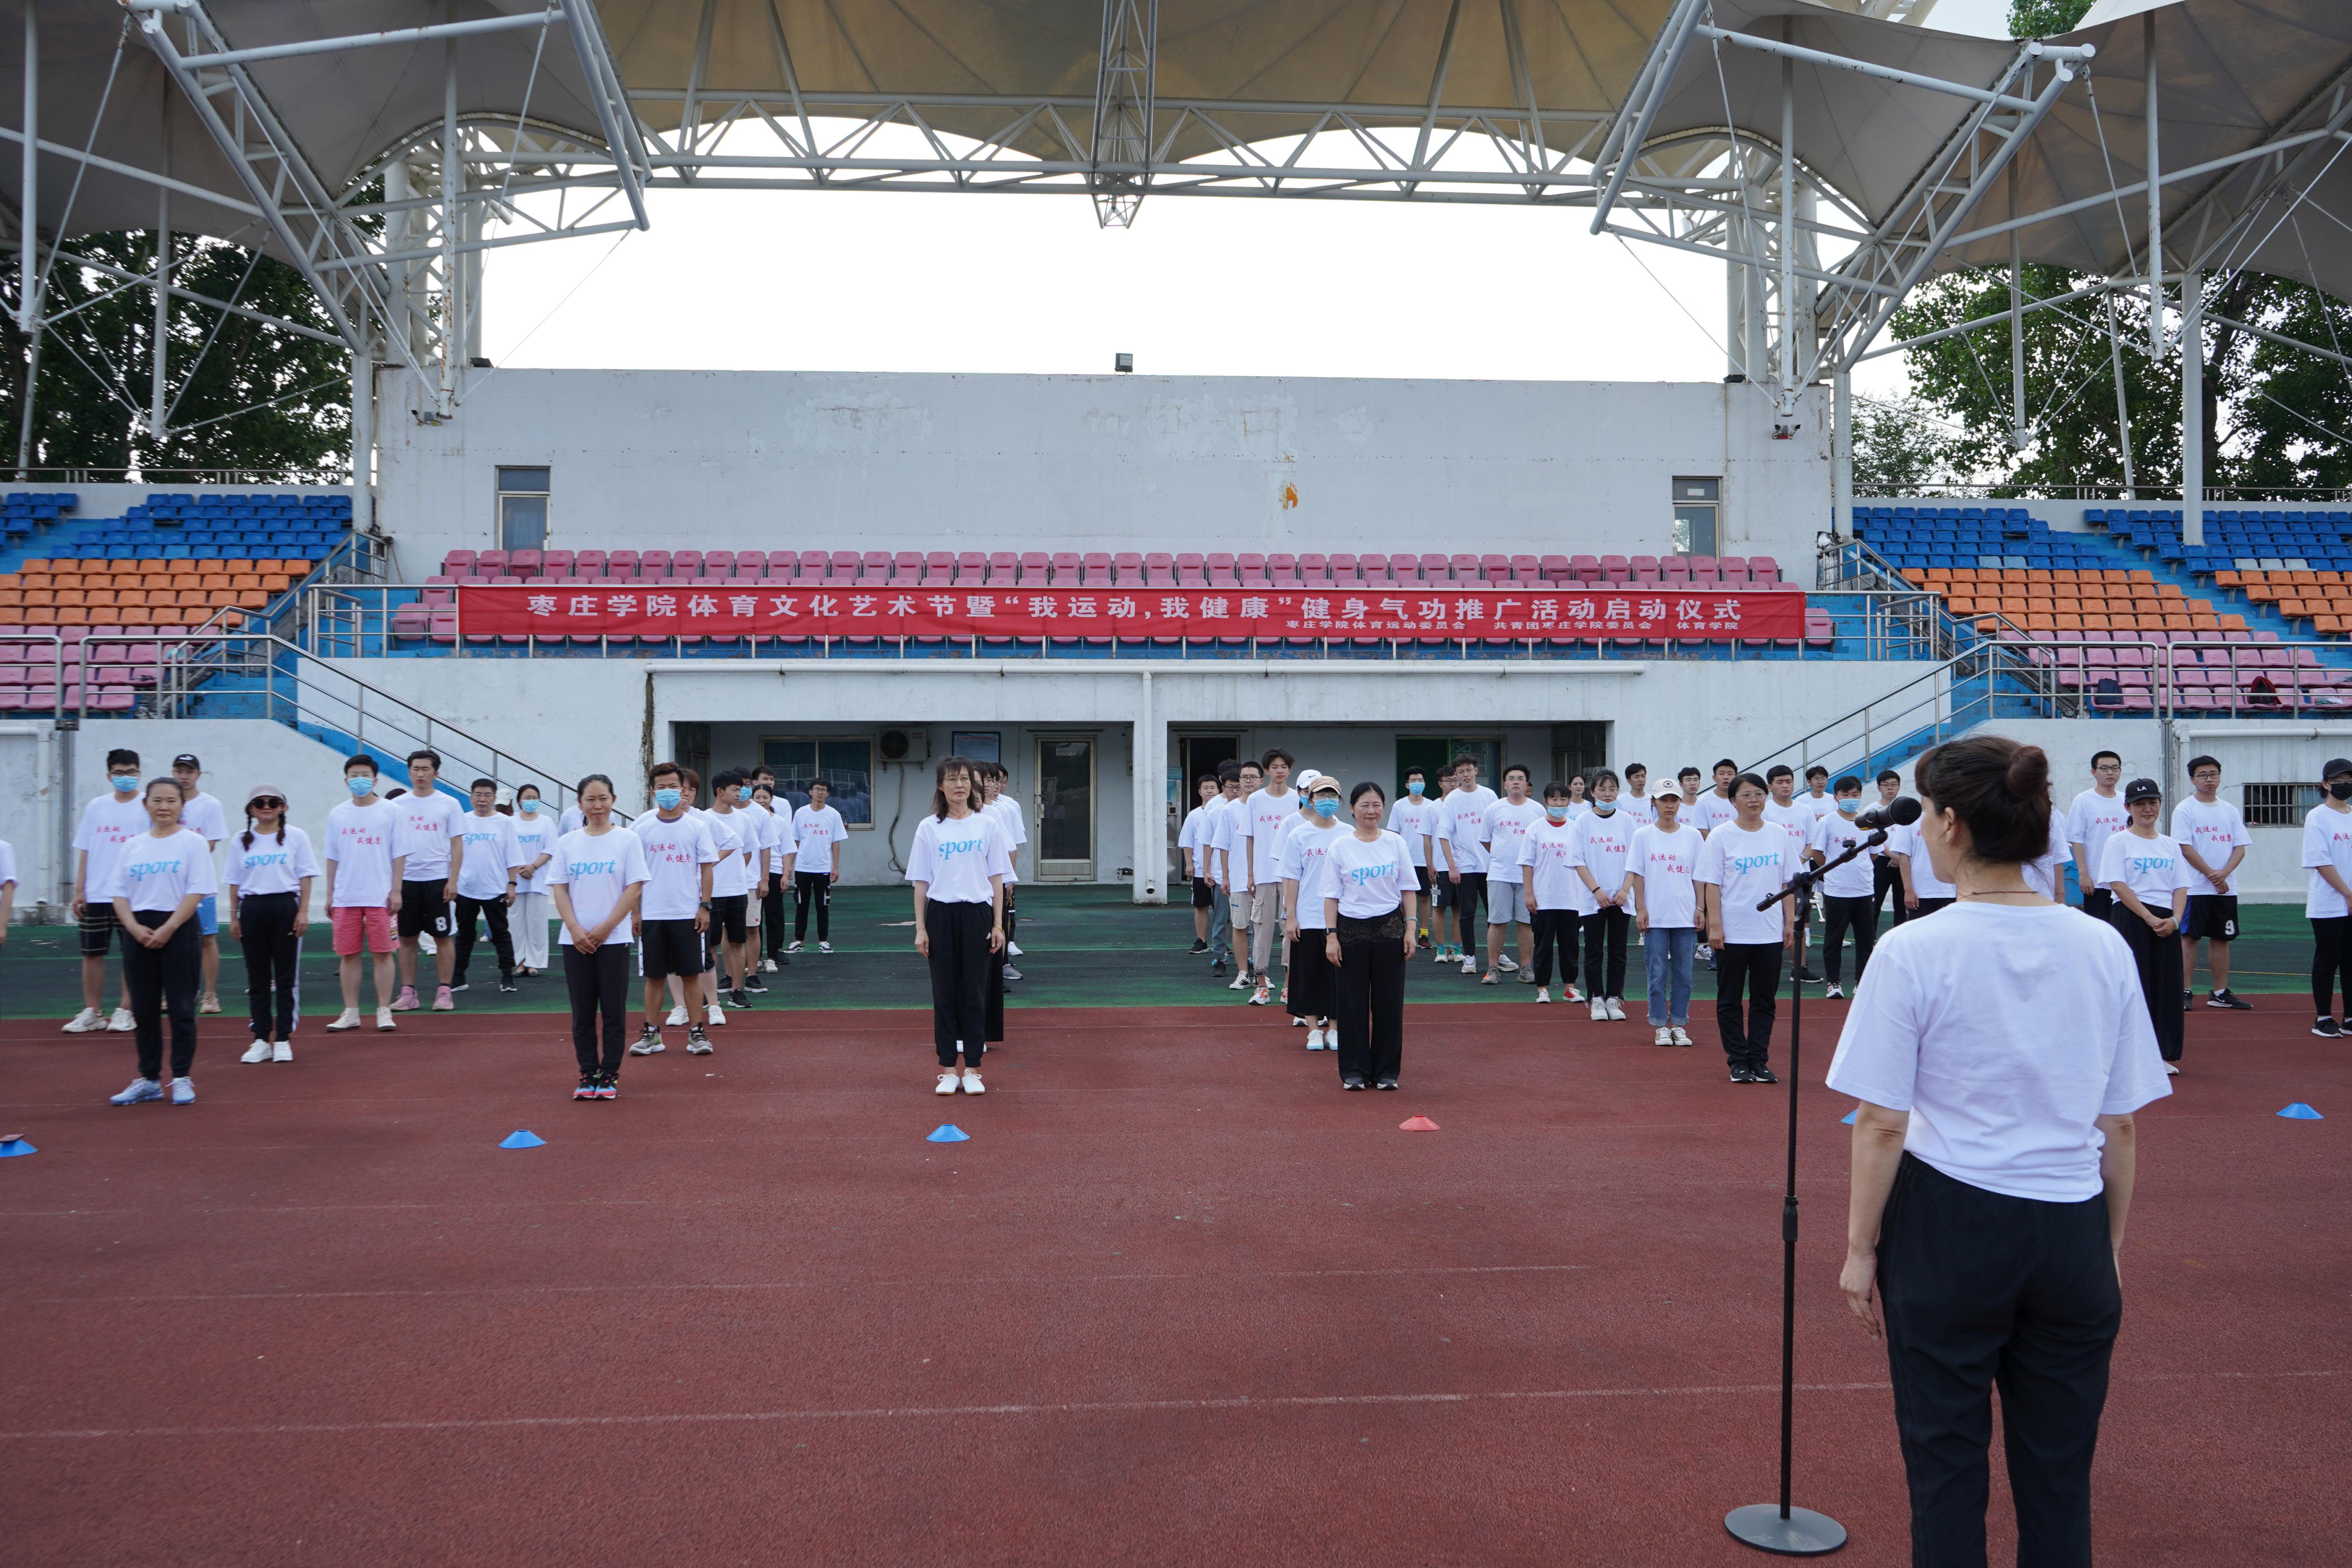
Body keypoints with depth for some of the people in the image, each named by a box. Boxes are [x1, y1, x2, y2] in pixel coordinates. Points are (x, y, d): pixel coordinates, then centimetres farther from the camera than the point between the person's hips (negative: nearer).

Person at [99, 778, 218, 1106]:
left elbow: (196, 891, -8)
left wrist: (168, 929, -16)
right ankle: (149, 1080, 17)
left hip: (179, 929, -4)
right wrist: (134, 928, -9)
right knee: (144, 1010, 8)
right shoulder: (133, 846, 11)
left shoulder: (192, 843, -1)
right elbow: (118, 892, 8)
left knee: (181, 1008, -1)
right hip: (138, 931, 4)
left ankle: (182, 1079, 7)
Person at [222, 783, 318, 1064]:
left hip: (285, 907, -2)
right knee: (257, 978, 5)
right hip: (252, 909, 2)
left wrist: (303, 912, -6)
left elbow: (305, 877, 1)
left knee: (286, 977, 1)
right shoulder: (241, 841, 9)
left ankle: (283, 1040, 7)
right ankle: (261, 1040, 11)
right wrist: (234, 917, 5)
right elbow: (234, 882, 11)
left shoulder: (296, 837, 3)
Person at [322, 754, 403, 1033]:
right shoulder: (337, 814, 9)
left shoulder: (390, 811, 0)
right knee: (348, 955, 6)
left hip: (380, 896, -3)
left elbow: (399, 854, 0)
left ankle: (384, 1012, 5)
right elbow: (332, 857, 12)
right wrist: (329, 894, 9)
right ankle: (350, 1013, 14)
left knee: (383, 953, -1)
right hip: (345, 897, 3)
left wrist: (396, 890, -6)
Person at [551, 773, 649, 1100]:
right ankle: (587, 1074, 14)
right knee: (583, 1011, 5)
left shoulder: (628, 840, 0)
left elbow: (635, 888, -4)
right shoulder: (567, 843, 7)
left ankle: (610, 1074, 8)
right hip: (576, 941, 2)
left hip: (614, 938, -2)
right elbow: (558, 889, 5)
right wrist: (575, 929, -9)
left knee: (613, 1010, 1)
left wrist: (605, 928, -10)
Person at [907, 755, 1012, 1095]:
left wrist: (998, 924, 1)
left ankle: (972, 1069, 12)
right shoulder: (929, 828, 4)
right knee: (945, 993, 4)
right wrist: (920, 928, 0)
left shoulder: (988, 825, 4)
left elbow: (997, 878, 6)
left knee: (975, 993, 4)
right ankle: (948, 1070, 12)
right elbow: (921, 882, 5)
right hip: (941, 914, 0)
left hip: (977, 914, 0)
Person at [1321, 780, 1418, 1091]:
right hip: (1351, 929, -1)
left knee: (1389, 1001, 5)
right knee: (1352, 1002, 3)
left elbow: (1407, 889, 6)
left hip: (1389, 927, 1)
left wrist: (1410, 928, -1)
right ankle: (1354, 1071, 14)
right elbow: (1331, 895, 0)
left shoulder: (1395, 843, 3)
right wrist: (1331, 935, -6)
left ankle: (1387, 1071, 15)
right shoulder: (1339, 847, 0)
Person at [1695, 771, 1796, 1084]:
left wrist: (1790, 921, 5)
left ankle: (1759, 1061, 15)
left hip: (1770, 932, 3)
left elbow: (1787, 882, 10)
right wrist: (1714, 926, -11)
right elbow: (1711, 884, -6)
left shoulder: (1779, 834, 6)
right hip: (1732, 933, -3)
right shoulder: (1721, 836, -4)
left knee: (1765, 1001, 7)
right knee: (1730, 1000, 4)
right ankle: (1738, 1061, 14)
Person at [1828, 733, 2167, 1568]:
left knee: (1947, 1467, 12)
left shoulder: (1914, 952, -13)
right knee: (2058, 1479, 16)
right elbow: (2123, 1127, 4)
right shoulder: (2105, 949, -1)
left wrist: (1861, 1248, 0)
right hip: (2072, 1238, 4)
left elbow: (1883, 1125, -11)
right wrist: (2111, 1245, 16)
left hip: (1950, 1228, -3)